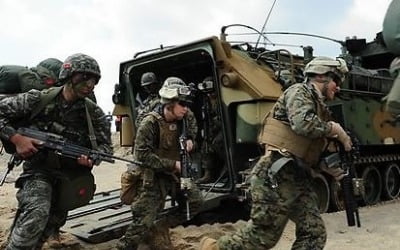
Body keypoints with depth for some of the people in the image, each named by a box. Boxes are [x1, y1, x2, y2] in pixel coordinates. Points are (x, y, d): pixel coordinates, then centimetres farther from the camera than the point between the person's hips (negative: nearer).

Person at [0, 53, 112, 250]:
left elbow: (105, 146, 0)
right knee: (37, 213, -30)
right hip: (39, 170, -3)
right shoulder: (37, 100, -12)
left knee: (51, 224, 16)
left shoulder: (94, 113, -6)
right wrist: (16, 138, -21)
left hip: (70, 176, 4)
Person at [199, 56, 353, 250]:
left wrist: (330, 168, 7)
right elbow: (303, 124, -26)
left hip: (298, 178, 9)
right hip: (276, 176, -9)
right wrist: (335, 129, -10)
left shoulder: (319, 106, 22)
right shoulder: (300, 92, -4)